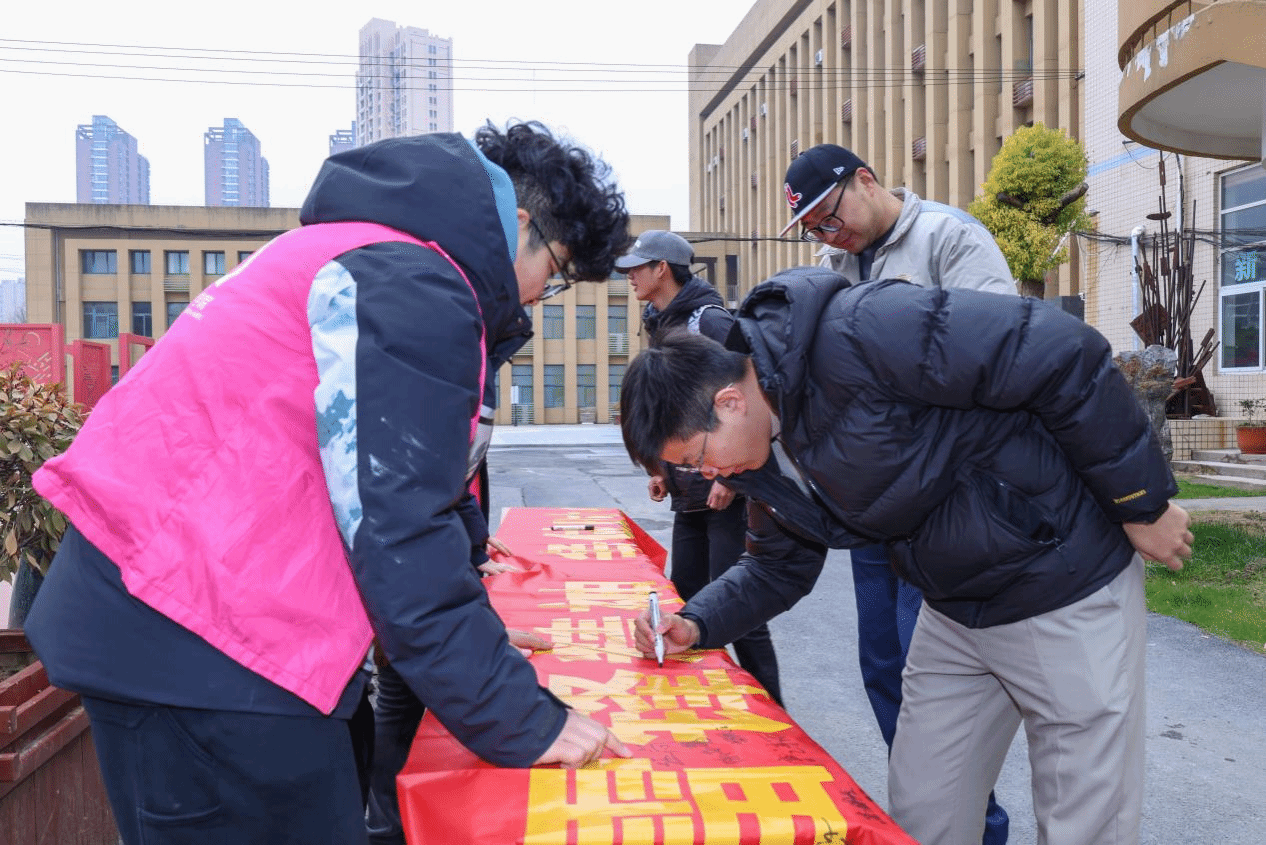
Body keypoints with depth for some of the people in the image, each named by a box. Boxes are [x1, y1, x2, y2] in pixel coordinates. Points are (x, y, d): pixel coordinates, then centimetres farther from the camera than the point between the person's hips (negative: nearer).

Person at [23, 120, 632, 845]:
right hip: (200, 648, -10)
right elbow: (395, 527, -20)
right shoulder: (414, 285, -16)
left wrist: (473, 641, 25)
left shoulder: (377, 251, 17)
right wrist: (521, 723, -12)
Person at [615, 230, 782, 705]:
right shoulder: (659, 326, 14)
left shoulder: (710, 321, -13)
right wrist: (661, 467, 18)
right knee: (686, 596, 13)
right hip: (689, 489, 9)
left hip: (730, 486, -9)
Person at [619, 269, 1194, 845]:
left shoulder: (857, 338, -31)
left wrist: (1143, 504, -19)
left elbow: (1066, 354, -28)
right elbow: (779, 565, 12)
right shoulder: (766, 452, -2)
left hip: (1070, 590, -7)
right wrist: (695, 624, -5)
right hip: (954, 615, 8)